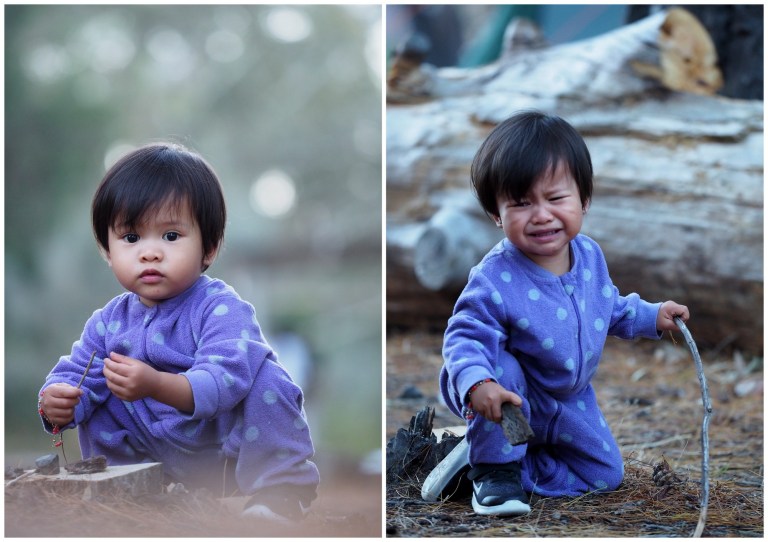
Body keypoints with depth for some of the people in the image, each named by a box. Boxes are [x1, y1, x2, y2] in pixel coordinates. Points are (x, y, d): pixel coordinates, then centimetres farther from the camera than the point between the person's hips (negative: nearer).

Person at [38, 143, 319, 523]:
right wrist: (57, 400, -24)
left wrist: (157, 385, -51)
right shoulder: (108, 322, 1)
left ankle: (281, 490, -20)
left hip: (233, 446, -5)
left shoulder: (222, 309, -20)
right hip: (169, 460, 6)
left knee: (264, 375, -29)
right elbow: (76, 374, 1)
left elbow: (223, 379, -35)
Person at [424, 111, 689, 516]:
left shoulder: (590, 255, -10)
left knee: (605, 474, 6)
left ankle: (507, 459, 15)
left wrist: (652, 316, 4)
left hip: (570, 400, 6)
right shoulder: (495, 279, -32)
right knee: (500, 365, -38)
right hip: (511, 397, -6)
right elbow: (465, 335, -31)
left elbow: (611, 308, 10)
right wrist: (476, 382, -49)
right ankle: (493, 465, -16)